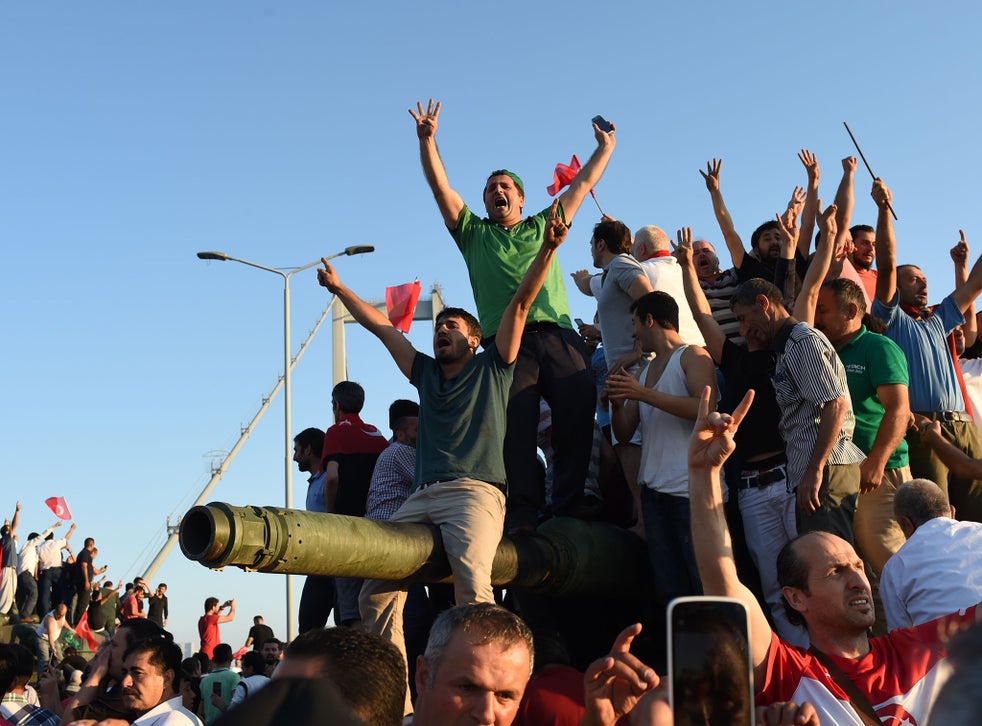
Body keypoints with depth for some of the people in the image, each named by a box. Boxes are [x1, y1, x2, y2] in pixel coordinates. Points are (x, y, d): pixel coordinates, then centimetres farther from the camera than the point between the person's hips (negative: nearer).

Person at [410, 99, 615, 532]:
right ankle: (523, 512, -16)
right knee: (516, 426, -13)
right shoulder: (474, 233, 25)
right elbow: (441, 187, 16)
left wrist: (605, 148, 35)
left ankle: (570, 510, -9)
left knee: (576, 422, -11)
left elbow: (583, 183, 34)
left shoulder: (542, 227, 28)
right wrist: (427, 141, 6)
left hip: (558, 337, 1)